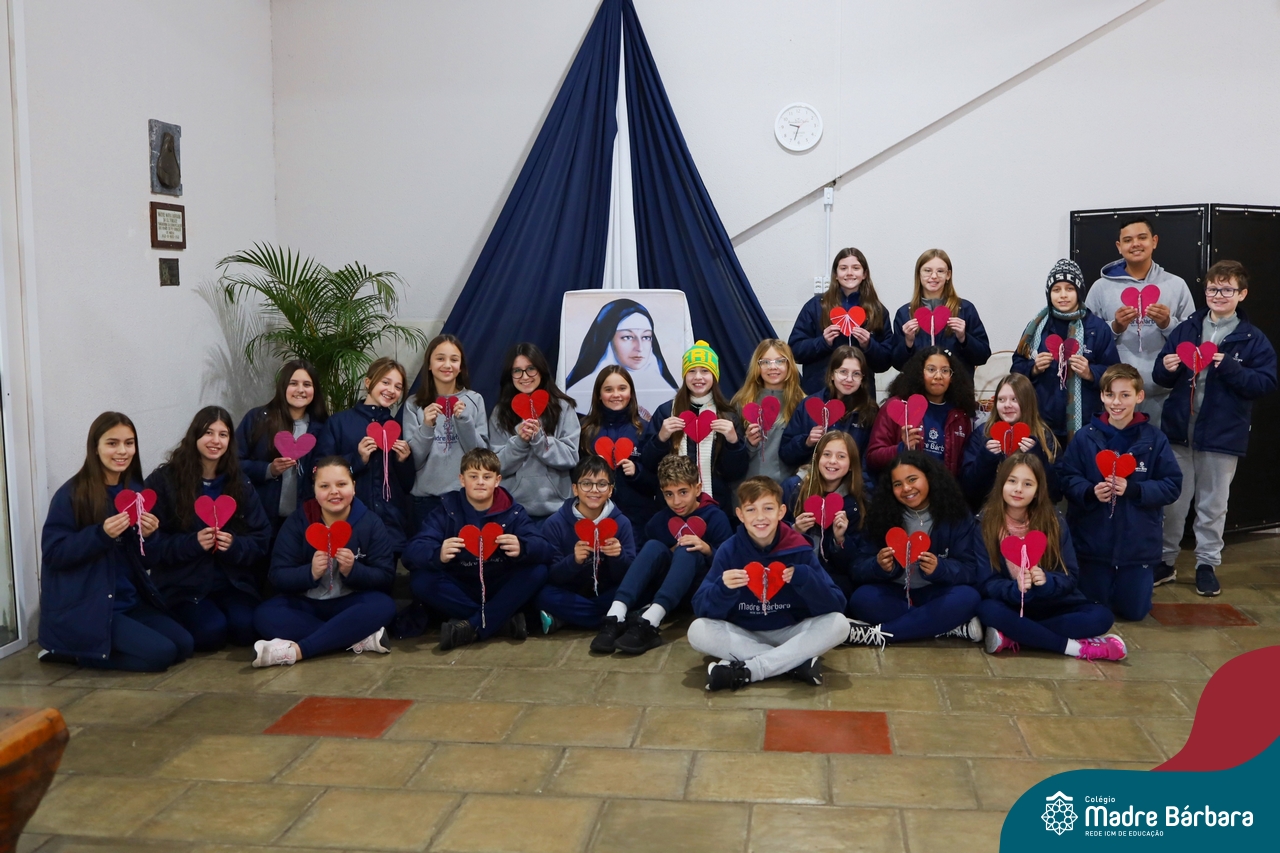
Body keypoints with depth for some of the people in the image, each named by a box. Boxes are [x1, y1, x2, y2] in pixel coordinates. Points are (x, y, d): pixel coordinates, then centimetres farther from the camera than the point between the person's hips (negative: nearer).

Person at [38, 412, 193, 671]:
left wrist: (148, 536, -12)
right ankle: (71, 650, 2)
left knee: (184, 645, -6)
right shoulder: (71, 494, -11)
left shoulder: (136, 491, 7)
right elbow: (52, 553, -14)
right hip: (82, 607, -7)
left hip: (129, 600, 7)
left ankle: (88, 648, 10)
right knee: (160, 653, -19)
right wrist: (101, 534, -26)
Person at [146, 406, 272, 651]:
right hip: (183, 584, -2)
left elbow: (262, 539, 4)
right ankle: (177, 619, 9)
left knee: (247, 629, -23)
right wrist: (193, 542, -23)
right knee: (211, 631, -25)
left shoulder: (240, 483, 8)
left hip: (233, 581, 3)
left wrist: (235, 545, -17)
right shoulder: (164, 480, -4)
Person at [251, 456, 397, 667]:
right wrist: (310, 572, -28)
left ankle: (295, 650, -36)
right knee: (265, 614, -27)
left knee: (383, 605, -32)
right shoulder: (298, 521, -2)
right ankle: (361, 638, -33)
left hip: (350, 605, -1)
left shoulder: (371, 522, -3)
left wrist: (353, 570, -27)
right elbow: (278, 576, -8)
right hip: (306, 605, 1)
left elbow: (386, 577, -8)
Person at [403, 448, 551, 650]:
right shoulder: (447, 510, -4)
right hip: (460, 591, 0)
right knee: (420, 579, -26)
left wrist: (522, 548, -44)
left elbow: (544, 550, -19)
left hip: (500, 591, 0)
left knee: (538, 571, -24)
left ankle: (473, 627, -26)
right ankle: (504, 620, -24)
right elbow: (412, 552, -19)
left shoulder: (513, 512, -3)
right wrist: (438, 554, -43)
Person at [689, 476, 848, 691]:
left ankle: (745, 670, -28)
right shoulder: (729, 551, -9)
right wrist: (722, 589, -35)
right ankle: (799, 661, -26)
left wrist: (805, 579, -34)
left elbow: (836, 606, -16)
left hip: (790, 634, 0)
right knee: (698, 630, -26)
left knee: (838, 623, -24)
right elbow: (701, 609, -14)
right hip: (743, 635, 0)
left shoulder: (799, 549, -11)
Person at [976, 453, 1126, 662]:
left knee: (1102, 617, -21)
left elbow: (1070, 576, -2)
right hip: (1009, 605, -3)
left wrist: (1046, 581, -25)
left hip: (1051, 605, 3)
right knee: (988, 610, -35)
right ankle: (1075, 647, -26)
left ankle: (1012, 636, -26)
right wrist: (1015, 589, -31)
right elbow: (986, 582, -10)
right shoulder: (984, 524, -7)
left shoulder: (1055, 523, -1)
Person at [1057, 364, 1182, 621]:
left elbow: (1172, 486, -6)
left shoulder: (1154, 439, -6)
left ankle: (1137, 578, 41)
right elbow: (1065, 477, -5)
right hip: (1093, 541, 0)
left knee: (1134, 610, 8)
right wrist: (1090, 491, -24)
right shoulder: (1085, 437, -6)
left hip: (1138, 543, 0)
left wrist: (1133, 489, -22)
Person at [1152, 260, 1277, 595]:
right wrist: (1166, 368, -14)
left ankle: (1207, 564, 22)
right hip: (1178, 429, 2)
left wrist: (1228, 367, -21)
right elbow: (1161, 377, 8)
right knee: (1171, 500, 9)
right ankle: (1164, 560, 22)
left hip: (1222, 434, -2)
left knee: (1213, 504, 9)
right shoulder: (1185, 329, 5)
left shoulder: (1252, 338, -3)